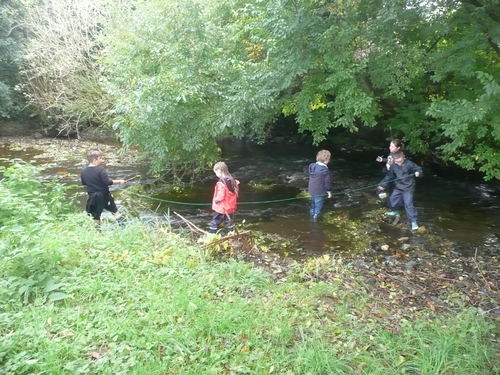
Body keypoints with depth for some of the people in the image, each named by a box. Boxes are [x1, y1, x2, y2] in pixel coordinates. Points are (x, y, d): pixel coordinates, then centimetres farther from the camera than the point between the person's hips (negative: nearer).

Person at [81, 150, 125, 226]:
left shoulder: (83, 171, -1)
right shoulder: (100, 169, -18)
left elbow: (83, 183, 11)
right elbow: (108, 182, -23)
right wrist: (119, 181, -13)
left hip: (92, 196, 4)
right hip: (104, 194, -4)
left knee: (95, 214, 13)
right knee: (114, 210, 14)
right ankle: (120, 223, 14)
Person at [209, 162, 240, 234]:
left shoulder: (221, 183, -23)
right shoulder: (232, 181, 2)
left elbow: (221, 196, -25)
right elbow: (235, 193, 9)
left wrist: (215, 200, -7)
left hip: (221, 208, -7)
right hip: (230, 207, 7)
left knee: (214, 223, 4)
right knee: (229, 222, 17)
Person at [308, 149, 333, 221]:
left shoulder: (312, 166, -4)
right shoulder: (325, 170, -26)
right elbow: (327, 182, -16)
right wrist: (329, 191, -2)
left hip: (311, 190, 7)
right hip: (319, 192, -7)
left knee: (313, 203, 26)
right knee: (318, 205, 10)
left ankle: (312, 215, 41)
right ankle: (315, 218, 21)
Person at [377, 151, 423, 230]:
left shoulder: (409, 164, -17)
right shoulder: (393, 166, -3)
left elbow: (419, 169, -12)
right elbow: (389, 176, 4)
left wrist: (418, 173, -36)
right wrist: (383, 184, -4)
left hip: (408, 188, -6)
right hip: (398, 187, 6)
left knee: (408, 205, -10)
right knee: (392, 200, 17)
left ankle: (413, 221, 0)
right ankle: (394, 211, 48)